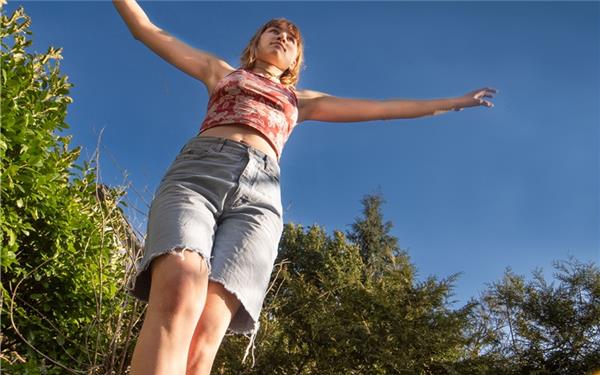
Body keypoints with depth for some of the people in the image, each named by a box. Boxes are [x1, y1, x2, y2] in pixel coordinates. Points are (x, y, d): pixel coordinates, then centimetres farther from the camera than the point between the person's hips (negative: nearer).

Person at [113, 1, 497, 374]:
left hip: (259, 197, 1)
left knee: (205, 334, -26)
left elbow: (380, 108, 38)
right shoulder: (219, 71, 34)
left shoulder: (300, 100, 36)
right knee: (179, 294, -34)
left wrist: (455, 102, 41)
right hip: (198, 172, 0)